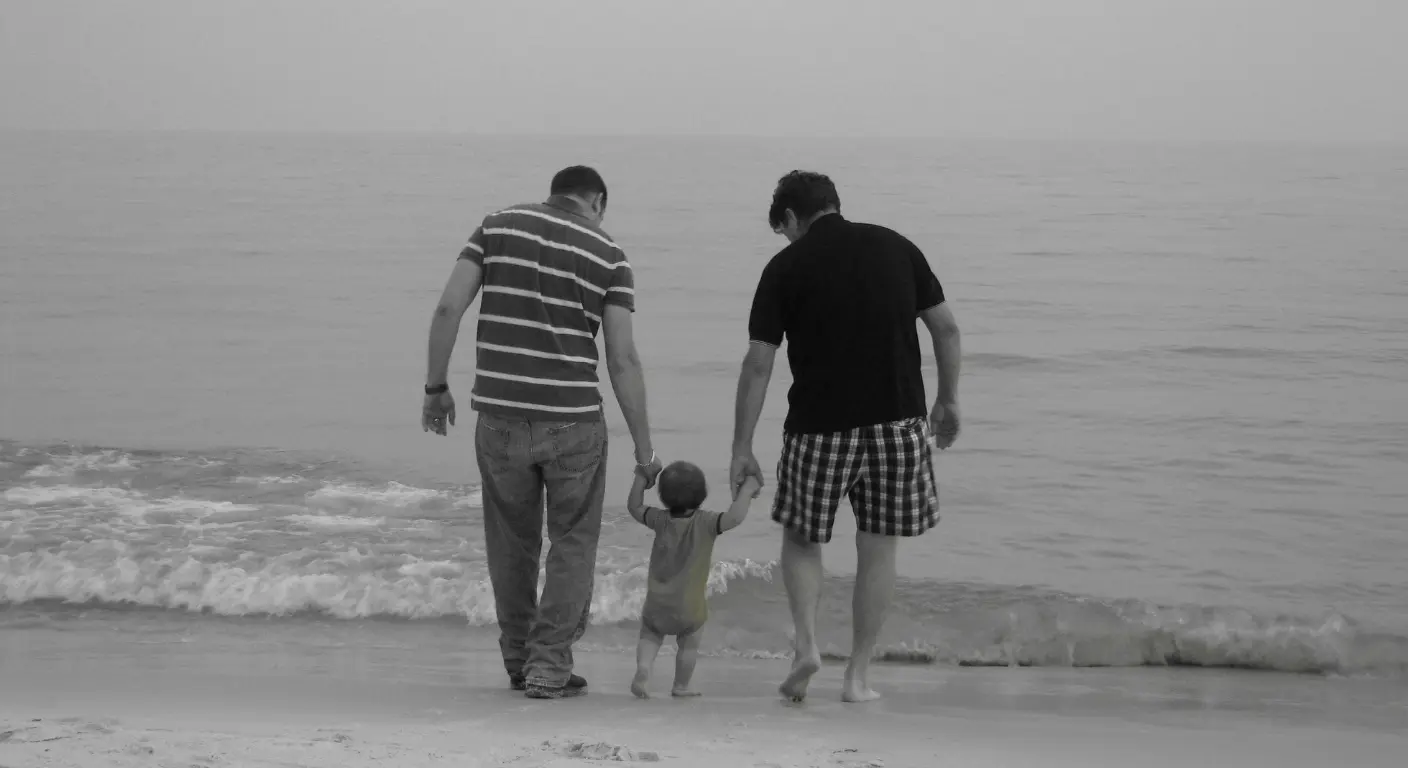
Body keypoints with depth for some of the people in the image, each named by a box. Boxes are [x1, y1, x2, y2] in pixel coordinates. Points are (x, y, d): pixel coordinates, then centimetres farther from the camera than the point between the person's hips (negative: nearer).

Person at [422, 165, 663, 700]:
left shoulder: (498, 226, 7)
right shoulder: (608, 258, 1)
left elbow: (448, 308, -2)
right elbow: (622, 361, -3)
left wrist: (436, 386, 8)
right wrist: (644, 448, 1)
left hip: (499, 416, 2)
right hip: (572, 420, -2)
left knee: (512, 542, 18)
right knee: (573, 542, 12)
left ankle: (518, 661, 29)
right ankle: (549, 666, 7)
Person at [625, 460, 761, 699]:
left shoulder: (661, 520, -5)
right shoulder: (705, 522, -16)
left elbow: (634, 508, 9)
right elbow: (733, 518, -31)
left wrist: (640, 479, 16)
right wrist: (746, 491, -20)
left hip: (657, 603, 2)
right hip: (691, 607, -2)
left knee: (650, 635, 21)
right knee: (689, 644, 20)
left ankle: (643, 666, -4)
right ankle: (681, 686, 23)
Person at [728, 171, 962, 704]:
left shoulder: (787, 266, 0)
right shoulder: (896, 248, 7)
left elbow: (758, 365, -2)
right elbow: (946, 329, 8)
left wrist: (742, 449, 2)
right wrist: (947, 402, 20)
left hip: (819, 425, -2)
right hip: (897, 420, 2)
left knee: (801, 537, 17)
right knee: (877, 550, 10)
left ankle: (806, 643, -1)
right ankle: (859, 674, 12)